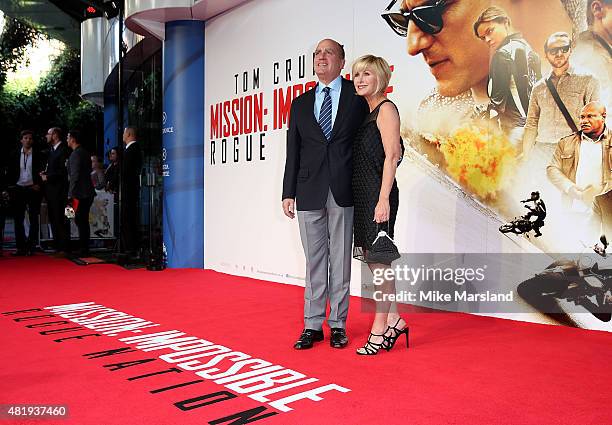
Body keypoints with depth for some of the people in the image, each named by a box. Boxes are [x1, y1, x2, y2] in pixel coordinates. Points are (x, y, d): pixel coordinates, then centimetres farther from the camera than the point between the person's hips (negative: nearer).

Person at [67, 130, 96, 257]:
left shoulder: (76, 154, -13)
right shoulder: (85, 153, 16)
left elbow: (75, 176, -18)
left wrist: (70, 194, -16)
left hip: (80, 193, -9)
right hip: (88, 192, 9)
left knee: (80, 221, -6)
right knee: (83, 221, 14)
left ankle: (83, 250, -3)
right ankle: (84, 249, 20)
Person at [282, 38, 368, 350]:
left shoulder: (357, 96, 5)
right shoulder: (300, 104, 14)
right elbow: (293, 152, 11)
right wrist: (288, 192, 5)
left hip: (343, 192, -2)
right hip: (309, 193, 3)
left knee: (340, 260, 4)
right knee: (314, 261, 7)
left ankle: (338, 324, 15)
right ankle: (312, 325, 16)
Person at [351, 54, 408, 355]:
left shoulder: (386, 109, -6)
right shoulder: (365, 112, 18)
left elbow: (391, 156, -13)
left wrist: (383, 199, -20)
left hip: (378, 195, -9)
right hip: (362, 195, 9)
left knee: (379, 260, -2)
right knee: (374, 260, 11)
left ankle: (380, 327, 8)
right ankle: (393, 320, 22)